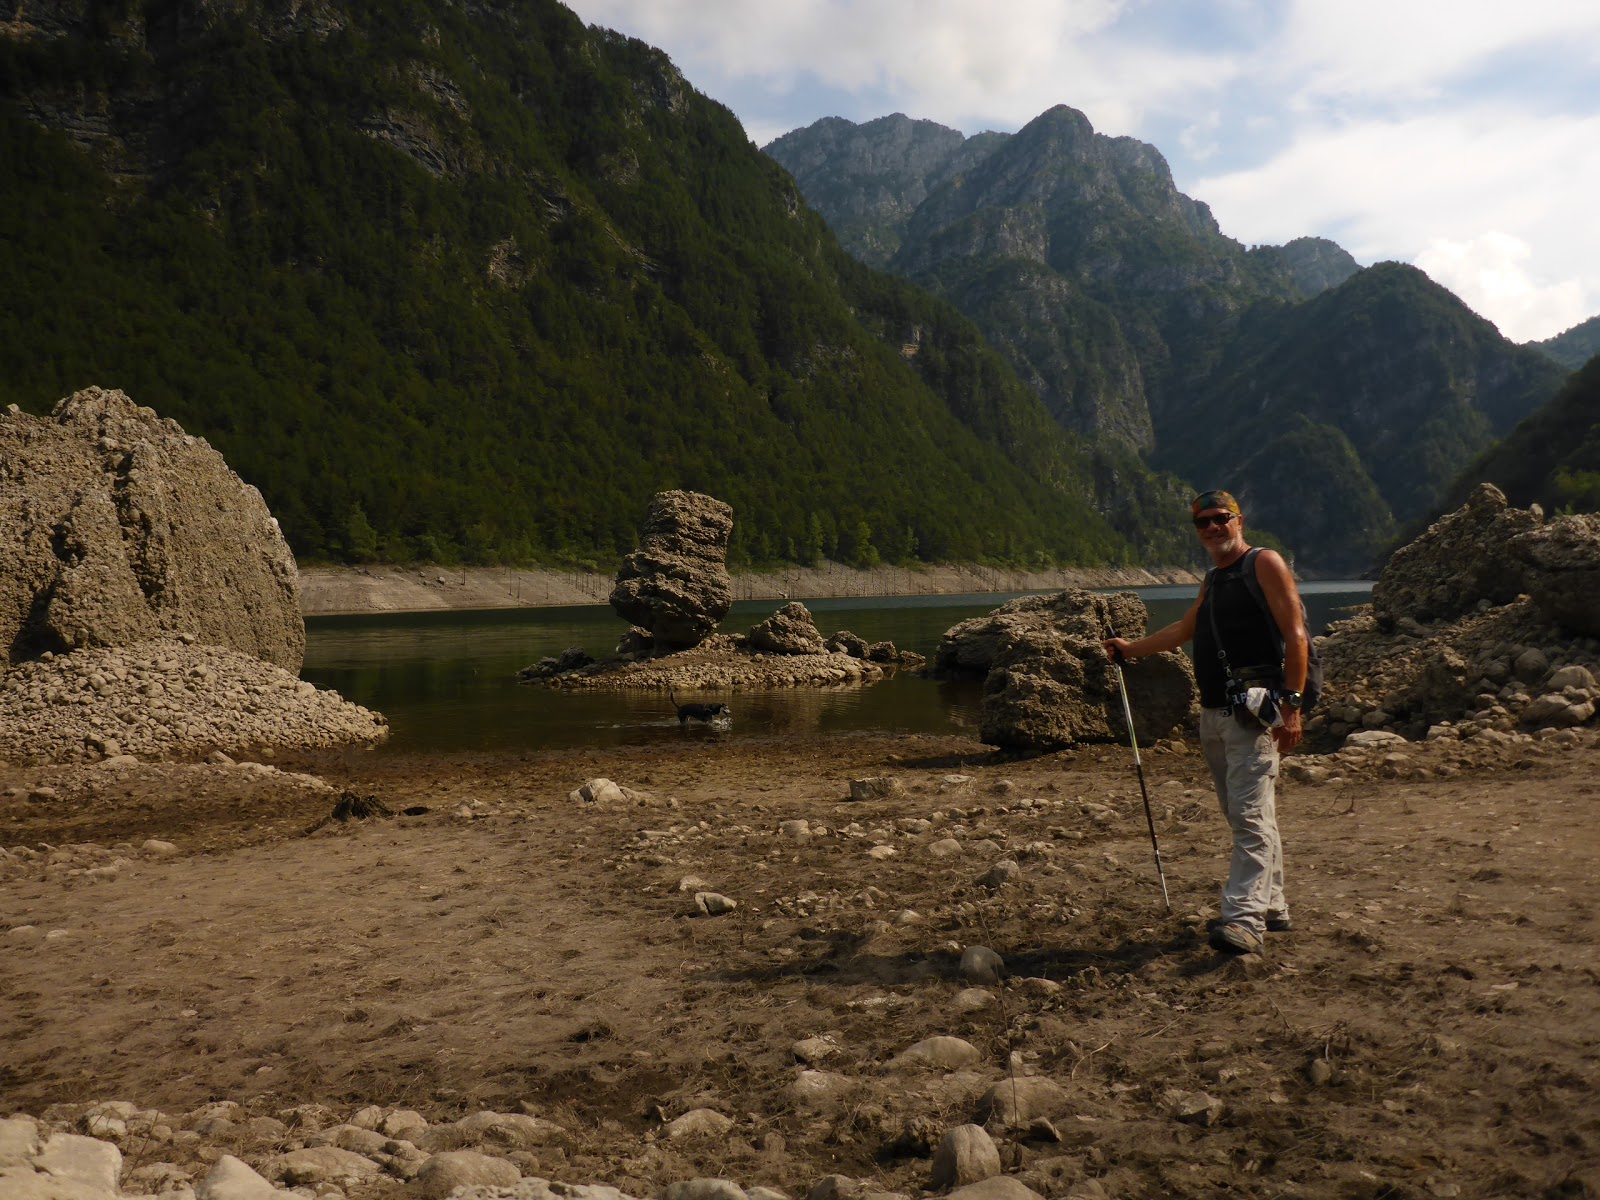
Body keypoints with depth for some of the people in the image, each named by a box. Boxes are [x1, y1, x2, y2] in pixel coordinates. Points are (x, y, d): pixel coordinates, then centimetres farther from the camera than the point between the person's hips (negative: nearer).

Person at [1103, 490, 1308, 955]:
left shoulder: (1265, 564, -2)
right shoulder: (1212, 581, 23)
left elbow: (1295, 635, -10)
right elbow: (1183, 629, 39)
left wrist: (1291, 704, -17)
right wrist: (1131, 648, 41)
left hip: (1253, 710, -8)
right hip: (1214, 712, 8)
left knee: (1251, 815, -15)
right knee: (1244, 815, 11)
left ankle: (1245, 919, -22)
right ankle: (1271, 907, 21)